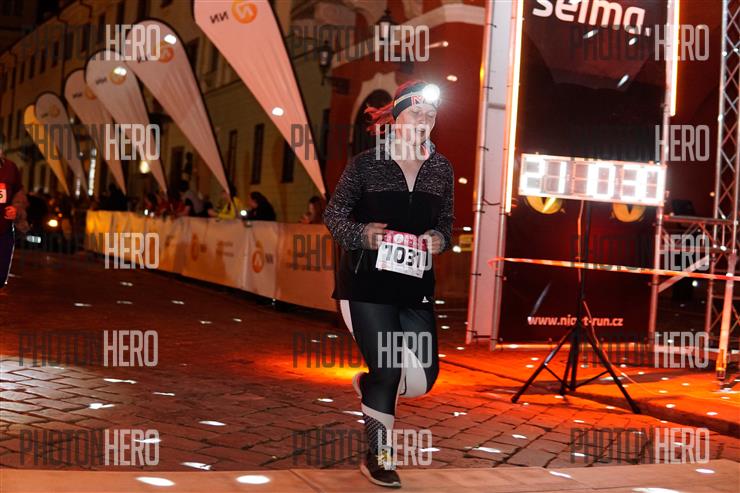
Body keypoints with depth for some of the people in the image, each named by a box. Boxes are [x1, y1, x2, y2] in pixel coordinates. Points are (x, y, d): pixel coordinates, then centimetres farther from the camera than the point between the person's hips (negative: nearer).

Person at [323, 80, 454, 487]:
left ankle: (367, 385, 36)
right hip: (367, 282, -4)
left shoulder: (441, 169, 7)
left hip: (416, 285, 4)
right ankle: (377, 458, 18)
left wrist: (440, 238, -7)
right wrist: (362, 234, -18)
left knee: (425, 375, 2)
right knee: (388, 371, -4)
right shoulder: (365, 163, -4)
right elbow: (334, 214, 1)